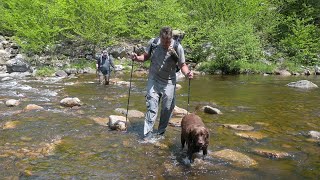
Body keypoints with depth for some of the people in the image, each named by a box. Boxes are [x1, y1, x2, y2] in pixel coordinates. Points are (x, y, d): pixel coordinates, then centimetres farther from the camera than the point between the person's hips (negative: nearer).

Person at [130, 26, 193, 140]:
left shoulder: (178, 48, -14)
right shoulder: (153, 43, -8)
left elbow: (182, 65, -6)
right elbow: (146, 56, 8)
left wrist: (187, 73, -27)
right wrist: (137, 58, -12)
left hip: (169, 82, 0)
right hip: (154, 80, 1)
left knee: (167, 108, 6)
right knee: (151, 106, -5)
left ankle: (161, 132, 24)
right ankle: (148, 132, 0)